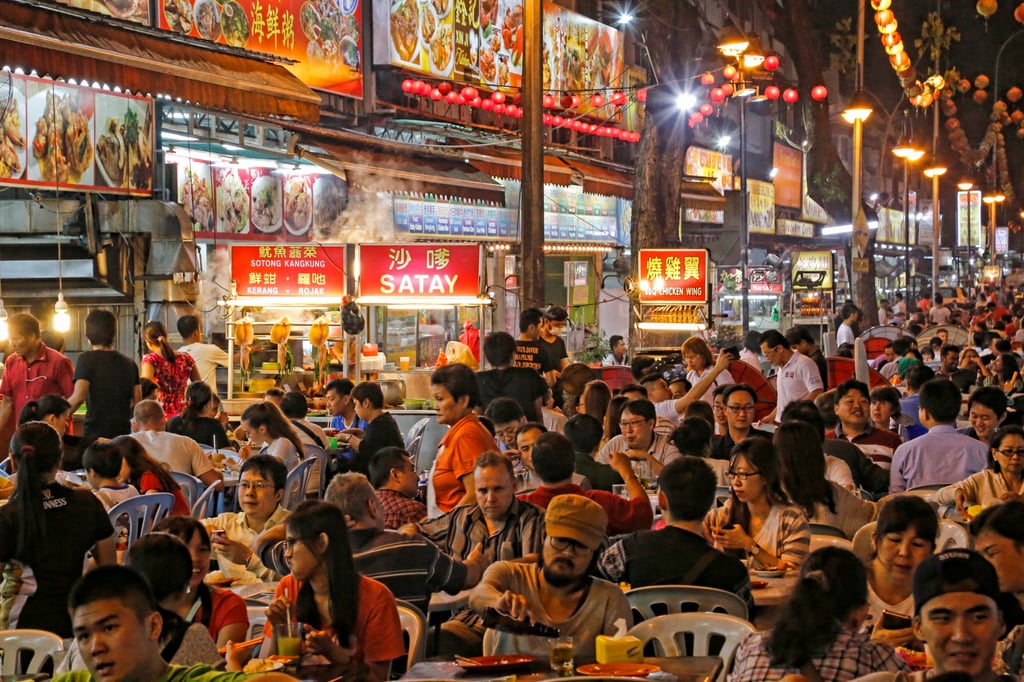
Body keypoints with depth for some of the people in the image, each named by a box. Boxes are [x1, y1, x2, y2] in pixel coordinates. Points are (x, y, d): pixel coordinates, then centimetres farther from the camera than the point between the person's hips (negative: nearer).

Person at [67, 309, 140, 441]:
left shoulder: (87, 359, -5)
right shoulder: (129, 363, 10)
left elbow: (78, 397, -15)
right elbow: (137, 402, 10)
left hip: (94, 434, -4)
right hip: (123, 432, 5)